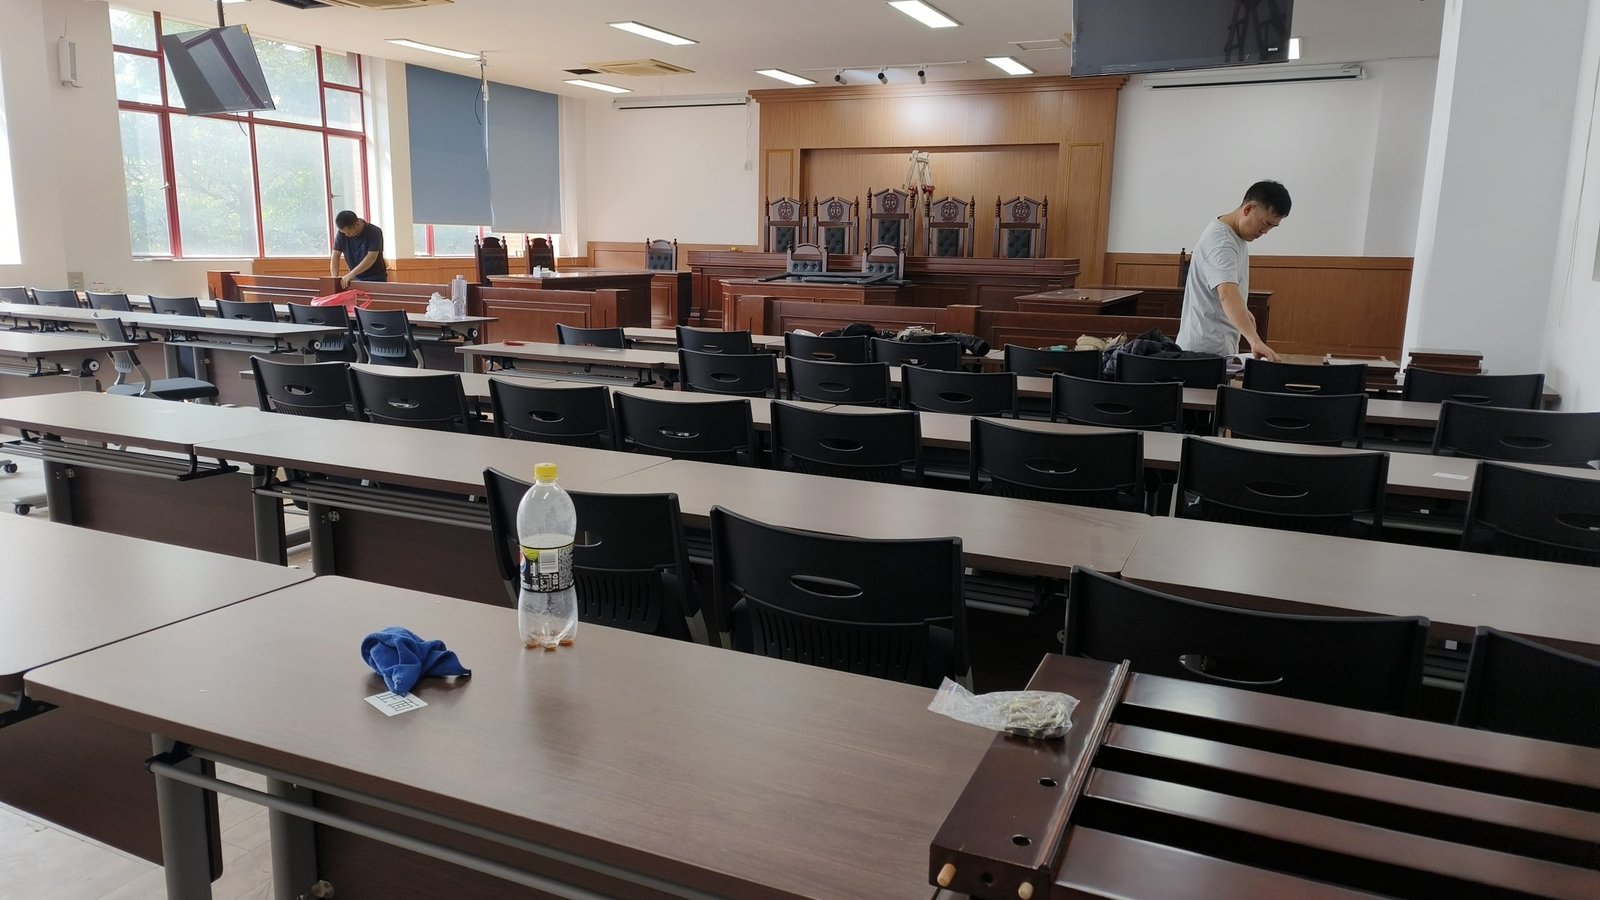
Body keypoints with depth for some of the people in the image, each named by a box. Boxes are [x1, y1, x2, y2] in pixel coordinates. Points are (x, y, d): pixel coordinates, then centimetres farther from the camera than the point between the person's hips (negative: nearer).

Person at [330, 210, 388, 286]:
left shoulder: (374, 232, -16)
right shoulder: (342, 233, -3)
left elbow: (371, 258, -24)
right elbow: (335, 256, -1)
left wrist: (350, 275, -30)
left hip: (375, 279, -4)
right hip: (356, 279, 4)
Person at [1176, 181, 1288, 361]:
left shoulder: (1236, 235, 9)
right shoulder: (1220, 241, -24)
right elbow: (1227, 295, -40)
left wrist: (1244, 310, 29)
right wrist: (1255, 341, -51)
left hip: (1222, 345, 11)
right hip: (1207, 347, -11)